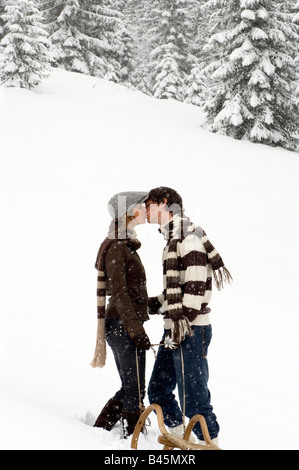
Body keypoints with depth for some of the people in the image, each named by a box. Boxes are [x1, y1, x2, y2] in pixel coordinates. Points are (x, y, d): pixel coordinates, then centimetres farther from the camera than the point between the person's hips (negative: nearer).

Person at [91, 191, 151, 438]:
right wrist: (137, 331, -21)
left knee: (129, 389, 14)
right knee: (135, 390, -3)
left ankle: (97, 431, 21)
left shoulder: (126, 246, 17)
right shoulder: (116, 248, -13)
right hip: (124, 326, -10)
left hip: (118, 325, 10)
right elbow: (118, 293, -18)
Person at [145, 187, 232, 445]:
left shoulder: (188, 234, -10)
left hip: (191, 330, -10)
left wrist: (182, 322, -22)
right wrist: (148, 305, 20)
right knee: (158, 391, 12)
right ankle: (179, 439, 23)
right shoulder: (174, 238, 20)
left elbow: (196, 284, -19)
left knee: (193, 398, -6)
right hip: (175, 328, 10)